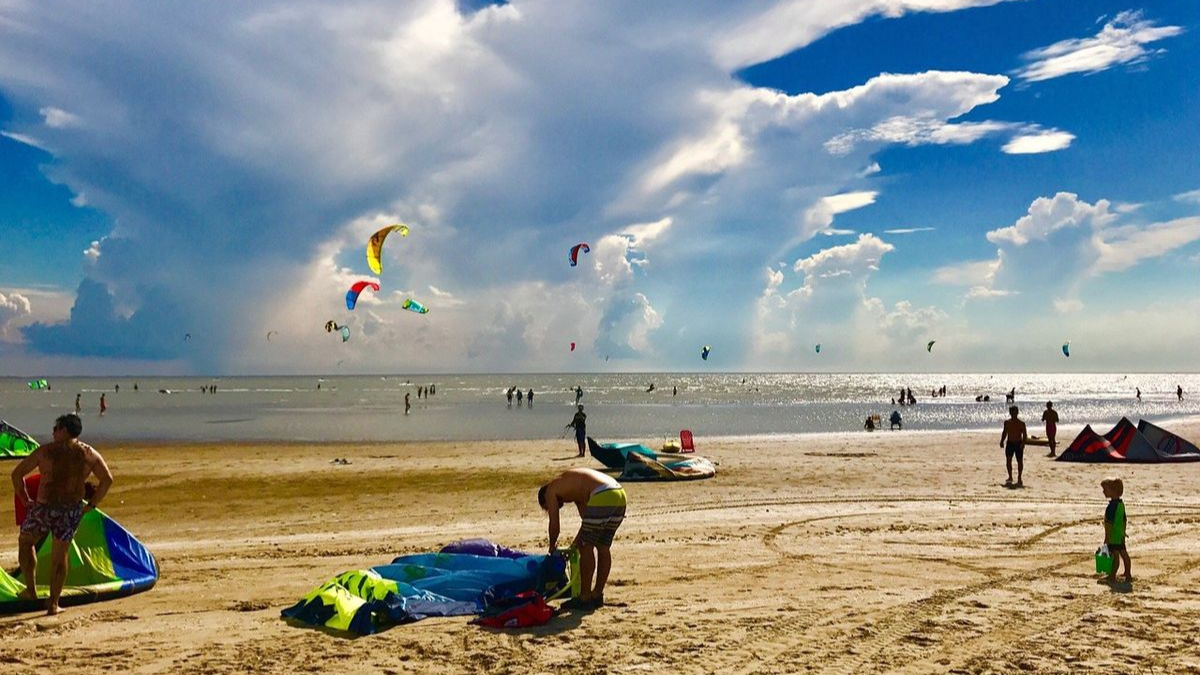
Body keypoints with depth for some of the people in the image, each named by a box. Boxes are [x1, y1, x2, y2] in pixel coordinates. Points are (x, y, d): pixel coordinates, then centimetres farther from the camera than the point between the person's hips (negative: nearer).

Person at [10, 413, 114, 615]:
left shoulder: (45, 451, -3)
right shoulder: (89, 453, 3)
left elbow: (17, 473, 0)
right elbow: (107, 479, 1)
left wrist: (24, 499, 11)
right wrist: (92, 504, 8)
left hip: (44, 508, -2)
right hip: (72, 511, 2)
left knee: (25, 542, 25)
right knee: (60, 556, 13)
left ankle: (31, 589, 21)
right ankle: (53, 604, 15)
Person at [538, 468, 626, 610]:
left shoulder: (550, 491, 12)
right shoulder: (573, 489, 34)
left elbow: (554, 525, 12)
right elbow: (588, 520, 34)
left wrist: (552, 547, 27)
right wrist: (578, 540, 35)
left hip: (602, 497, -8)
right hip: (620, 495, 8)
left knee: (586, 548, 5)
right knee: (603, 548, 18)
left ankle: (585, 598, 10)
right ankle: (597, 595, 27)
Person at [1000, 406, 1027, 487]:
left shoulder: (1021, 423, -5)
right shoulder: (1007, 422, 6)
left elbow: (1024, 434, -7)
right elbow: (1004, 432, 14)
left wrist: (1023, 443, -21)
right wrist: (1002, 441, 4)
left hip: (1018, 444, -2)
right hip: (1009, 443, 3)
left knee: (1020, 461, 2)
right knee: (1008, 460, -5)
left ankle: (1019, 478, 13)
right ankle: (1010, 477, 8)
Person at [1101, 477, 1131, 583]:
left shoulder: (1112, 505, -21)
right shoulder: (1121, 503, 8)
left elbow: (1109, 523, -21)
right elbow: (1124, 520, 17)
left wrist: (1106, 537, -17)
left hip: (1113, 535, -9)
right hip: (1120, 534, 9)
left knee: (1115, 554, -4)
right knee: (1123, 553, 14)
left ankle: (1112, 575, 2)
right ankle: (1128, 574, 22)